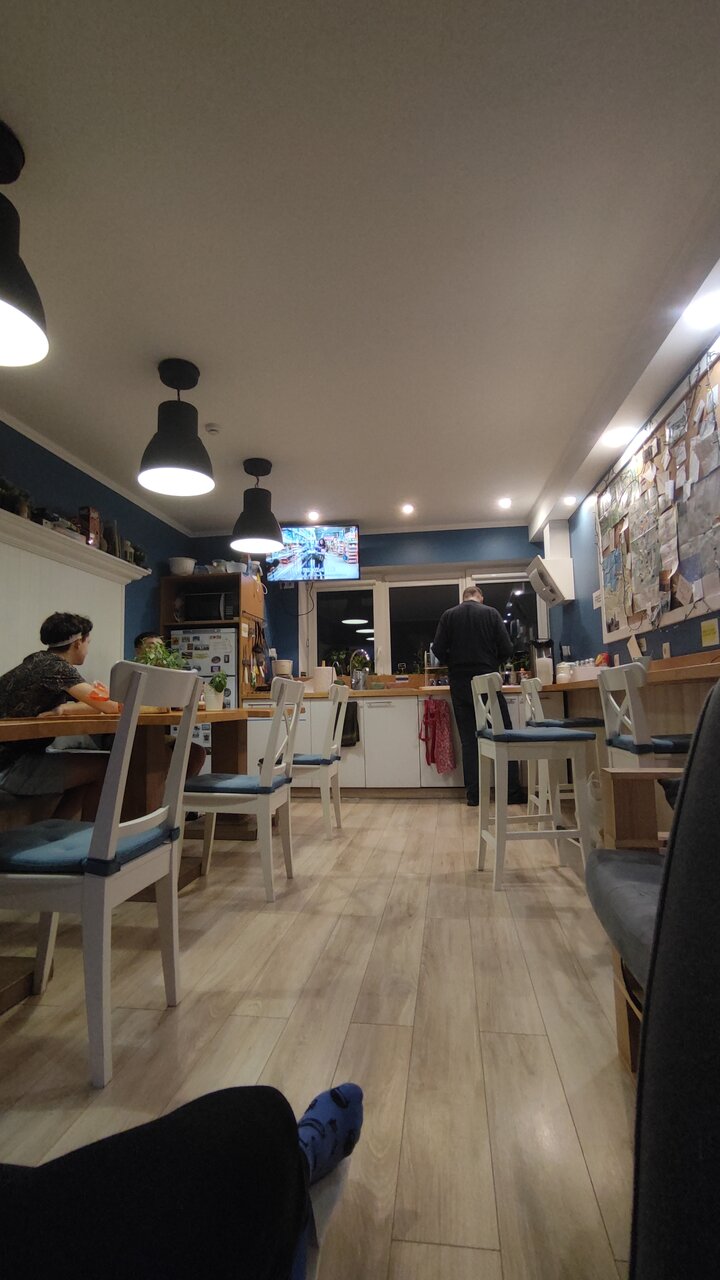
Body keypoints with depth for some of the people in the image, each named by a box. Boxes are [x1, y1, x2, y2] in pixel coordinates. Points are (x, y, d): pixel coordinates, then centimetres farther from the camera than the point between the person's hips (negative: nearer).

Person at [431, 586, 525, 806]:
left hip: (460, 685, 2)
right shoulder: (491, 614, 1)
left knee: (469, 739, 7)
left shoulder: (449, 615, 4)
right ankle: (513, 793, 9)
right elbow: (506, 648, -3)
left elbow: (438, 649, -2)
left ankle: (473, 795, 8)